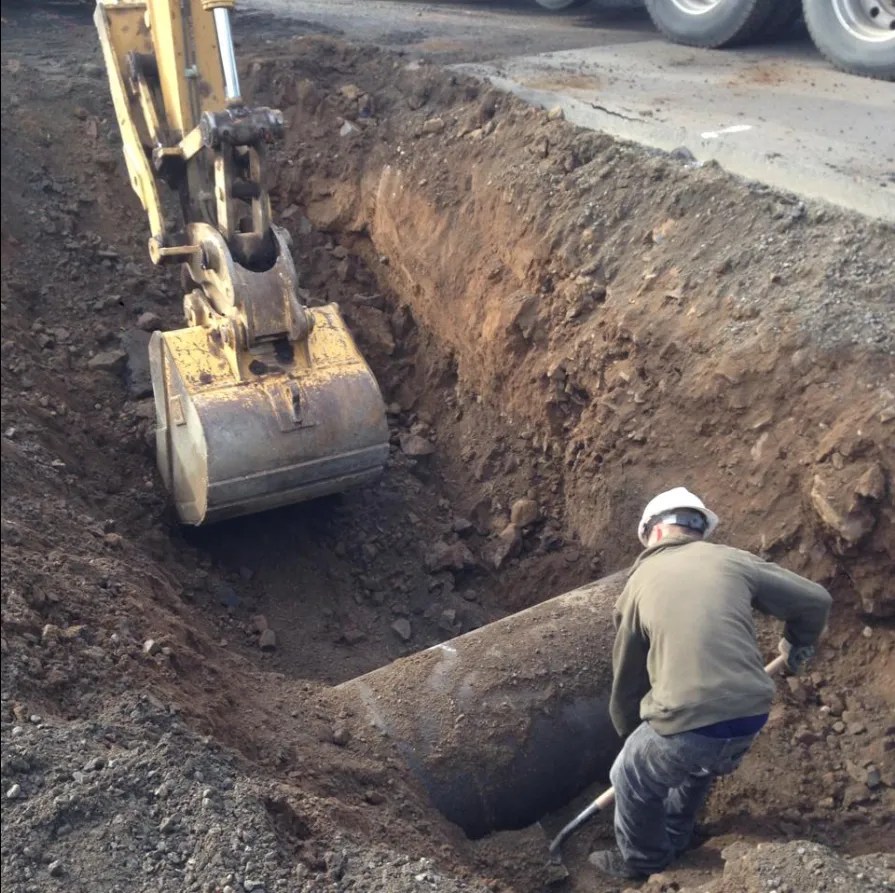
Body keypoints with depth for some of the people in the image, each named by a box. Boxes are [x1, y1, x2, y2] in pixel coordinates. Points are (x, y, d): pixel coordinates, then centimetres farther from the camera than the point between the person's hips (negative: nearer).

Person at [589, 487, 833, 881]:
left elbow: (627, 676, 15)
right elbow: (816, 600, 11)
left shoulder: (640, 582, 6)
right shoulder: (733, 560, 8)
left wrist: (630, 733, 32)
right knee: (699, 768, 36)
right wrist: (798, 645, 33)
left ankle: (642, 860, 46)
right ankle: (673, 841, 55)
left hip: (686, 723, -4)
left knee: (632, 782, 26)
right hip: (750, 716, 4)